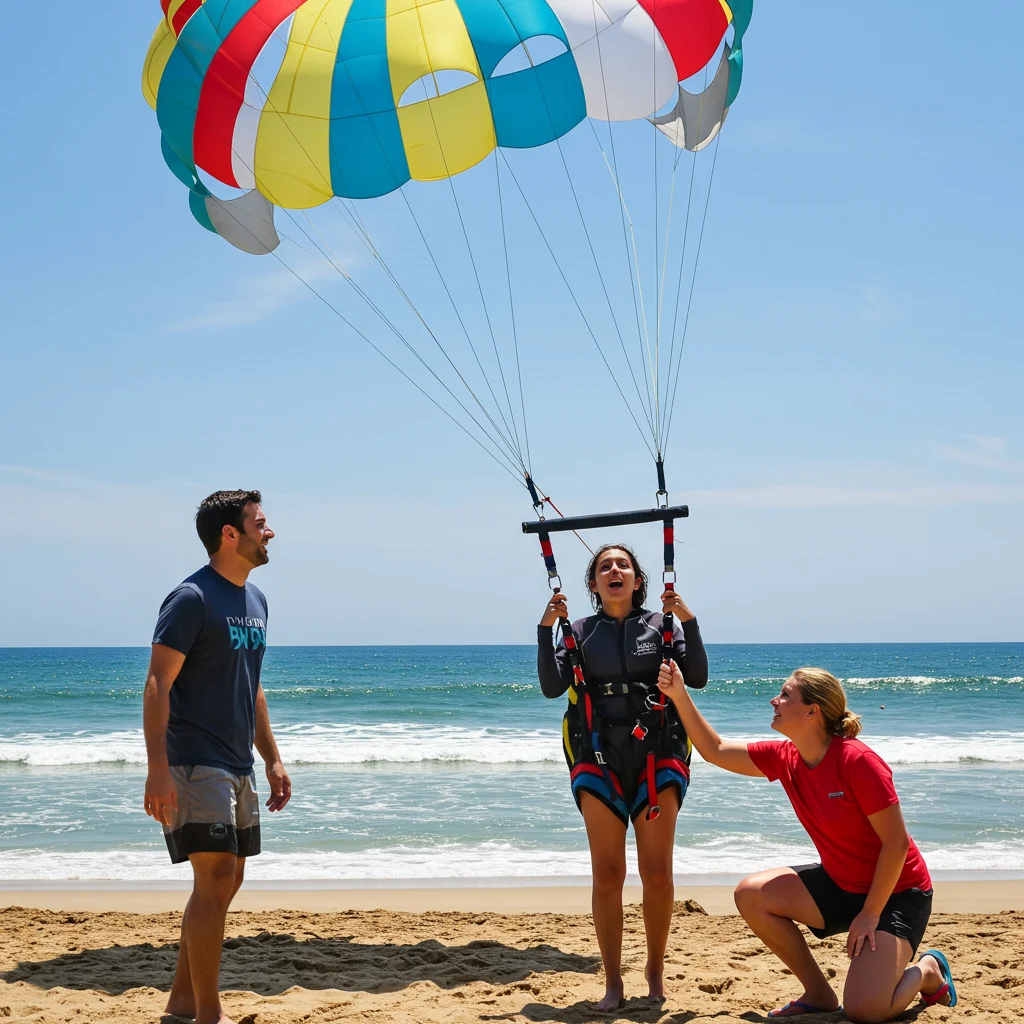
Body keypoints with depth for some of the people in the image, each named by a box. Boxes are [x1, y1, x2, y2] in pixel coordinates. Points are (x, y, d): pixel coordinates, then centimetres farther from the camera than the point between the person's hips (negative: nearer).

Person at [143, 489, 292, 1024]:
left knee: (227, 881, 11)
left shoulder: (255, 600, 13)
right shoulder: (192, 599, -12)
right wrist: (158, 770, -23)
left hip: (237, 765, 9)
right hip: (195, 763, -9)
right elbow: (157, 685, -16)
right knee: (215, 877, -11)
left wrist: (272, 758, 19)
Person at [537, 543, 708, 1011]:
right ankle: (613, 981, 6)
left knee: (657, 872, -2)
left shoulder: (663, 624, 9)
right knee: (607, 874, -2)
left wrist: (688, 621, -11)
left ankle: (656, 970, 15)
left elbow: (697, 677, -1)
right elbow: (552, 687, -1)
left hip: (657, 754, 0)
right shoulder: (580, 633, 10)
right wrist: (546, 629, -10)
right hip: (598, 757, 0)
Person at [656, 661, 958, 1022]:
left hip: (897, 892, -7)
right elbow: (715, 751, 5)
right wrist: (680, 696, -4)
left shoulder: (858, 762, -26)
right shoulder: (785, 758, -4)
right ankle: (818, 994, 8)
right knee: (751, 895, -9)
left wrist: (870, 914, -19)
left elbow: (897, 842, -24)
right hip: (840, 884, 7)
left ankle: (927, 971, 12)